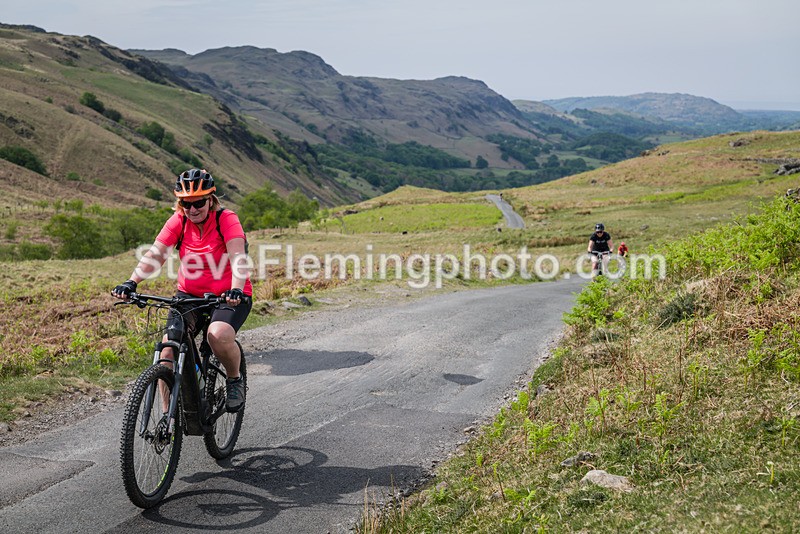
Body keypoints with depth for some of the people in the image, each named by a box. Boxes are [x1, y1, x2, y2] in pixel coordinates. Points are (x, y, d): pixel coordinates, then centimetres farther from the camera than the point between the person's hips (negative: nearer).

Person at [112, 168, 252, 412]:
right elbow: (155, 254, -15)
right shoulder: (178, 221, -5)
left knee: (218, 335, -33)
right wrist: (131, 282, -31)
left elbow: (238, 258, -28)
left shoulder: (226, 219, -15)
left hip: (229, 297, -4)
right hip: (189, 295, 4)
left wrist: (236, 289, -46)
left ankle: (235, 380, -2)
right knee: (169, 349, -15)